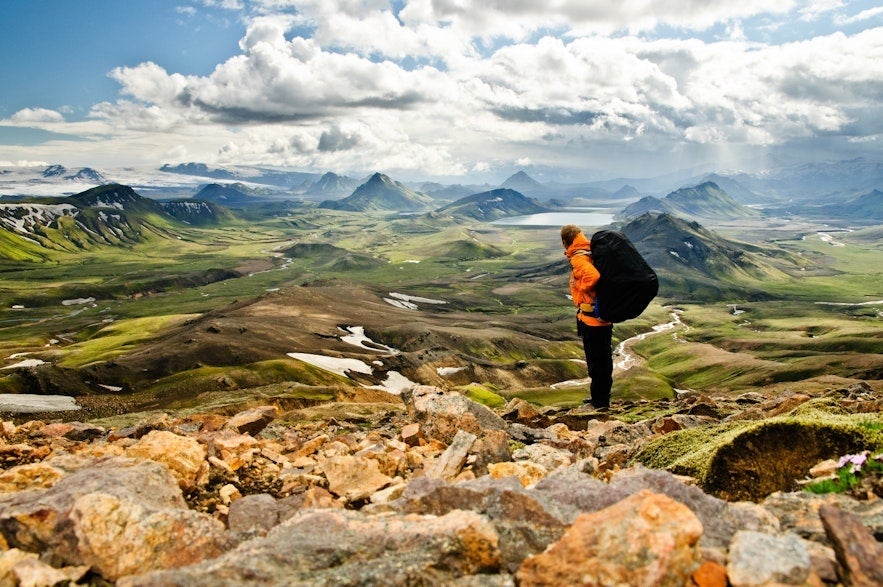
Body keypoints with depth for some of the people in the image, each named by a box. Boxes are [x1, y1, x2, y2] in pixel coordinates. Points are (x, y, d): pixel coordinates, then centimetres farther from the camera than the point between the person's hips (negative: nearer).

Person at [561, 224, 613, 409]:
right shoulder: (592, 253, 10)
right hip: (605, 315, 9)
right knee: (604, 358, 18)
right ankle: (603, 399, 31)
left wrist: (581, 287, -17)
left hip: (591, 317, -9)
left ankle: (599, 401, 9)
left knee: (595, 360, 0)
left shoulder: (578, 258, -17)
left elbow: (593, 276, -35)